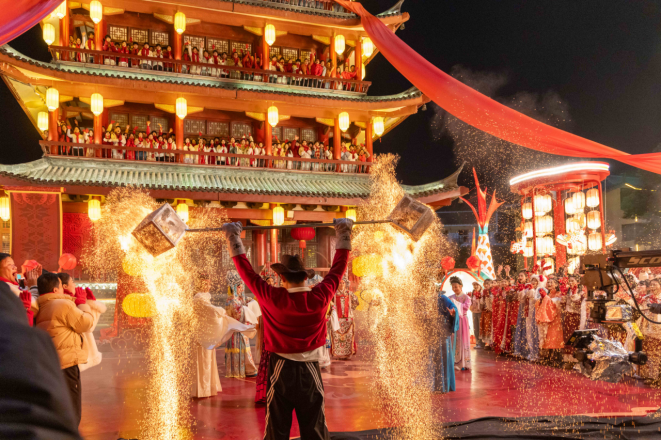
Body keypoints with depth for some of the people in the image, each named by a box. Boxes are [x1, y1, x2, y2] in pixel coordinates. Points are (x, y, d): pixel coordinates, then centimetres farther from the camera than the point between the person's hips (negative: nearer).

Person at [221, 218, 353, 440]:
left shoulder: (272, 299, -14)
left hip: (281, 371, -1)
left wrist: (233, 238, 6)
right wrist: (344, 234, 14)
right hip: (310, 371, 1)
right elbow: (338, 267, 2)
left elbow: (247, 271, -4)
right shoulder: (320, 298, -10)